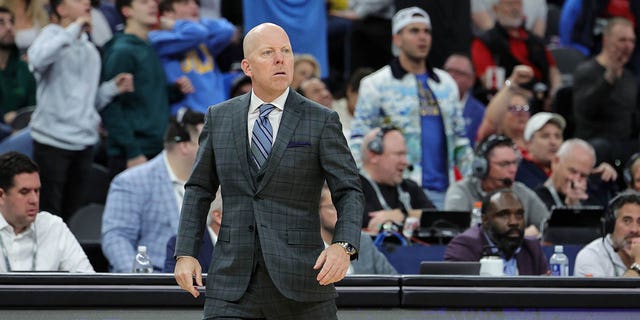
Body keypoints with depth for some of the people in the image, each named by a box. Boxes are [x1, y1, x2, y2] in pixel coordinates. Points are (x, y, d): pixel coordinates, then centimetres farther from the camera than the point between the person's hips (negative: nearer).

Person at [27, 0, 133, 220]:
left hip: (84, 142, 6)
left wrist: (113, 88, 1)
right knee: (48, 214, -7)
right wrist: (74, 30, -21)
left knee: (72, 214, 9)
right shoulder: (52, 35, -2)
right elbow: (37, 59, -27)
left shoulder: (90, 50, 17)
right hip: (53, 140, -6)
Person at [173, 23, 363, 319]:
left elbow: (349, 192, -4)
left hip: (299, 281, -1)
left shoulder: (322, 121, 0)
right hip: (233, 283, 1)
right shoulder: (220, 117, 9)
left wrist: (343, 246, -22)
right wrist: (185, 253, 3)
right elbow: (199, 189, 14)